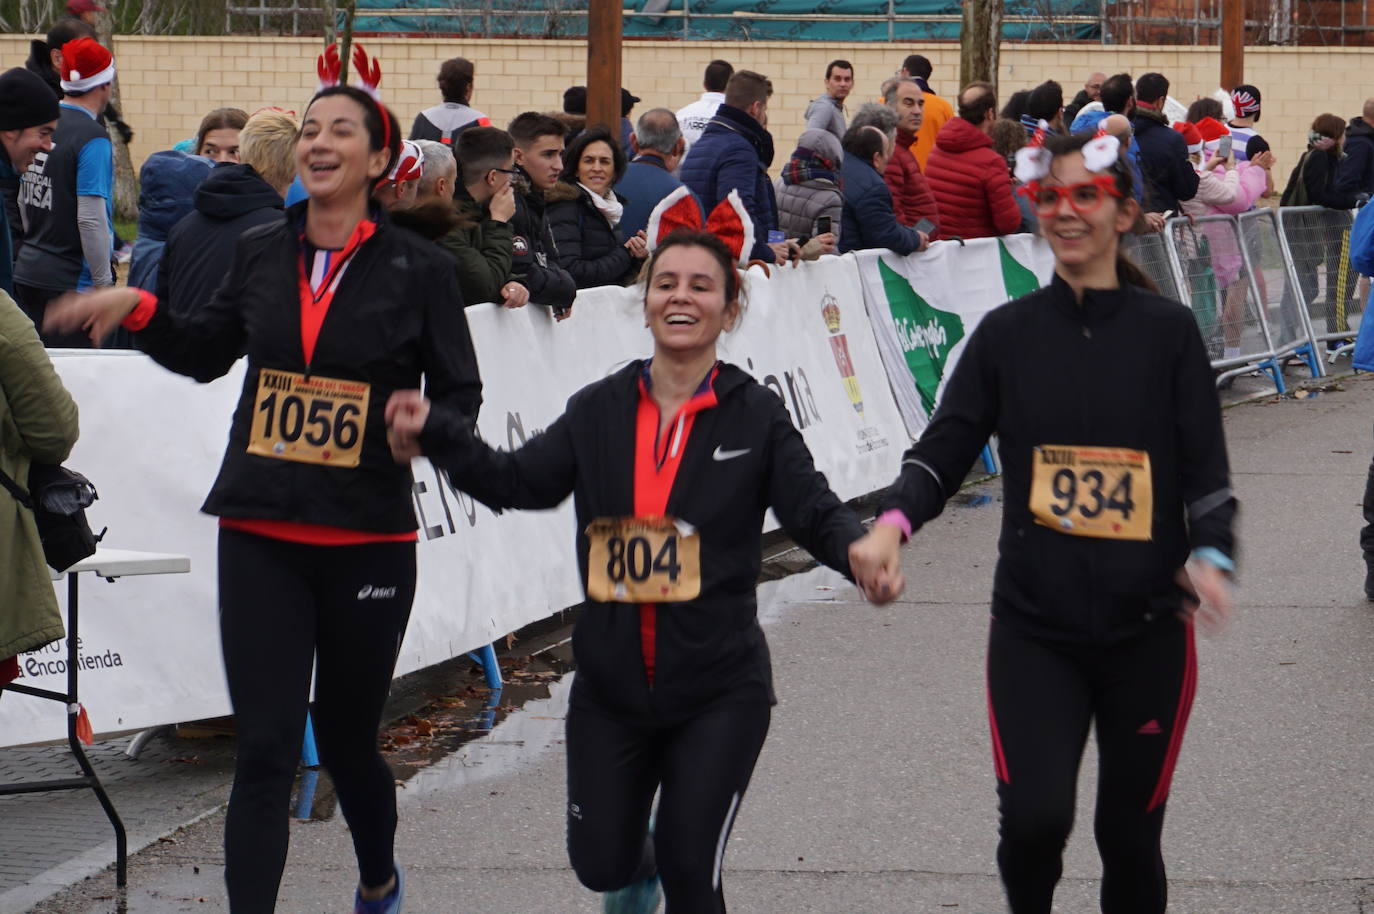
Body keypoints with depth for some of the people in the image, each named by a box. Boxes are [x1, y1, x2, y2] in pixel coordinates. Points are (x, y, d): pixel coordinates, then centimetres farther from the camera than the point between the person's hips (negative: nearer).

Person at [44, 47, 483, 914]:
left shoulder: (417, 267, -4)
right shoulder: (261, 252, 5)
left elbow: (460, 394, -1)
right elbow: (207, 351, 20)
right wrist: (138, 309, 4)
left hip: (368, 538, -2)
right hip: (261, 533, 2)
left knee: (347, 737, 14)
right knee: (265, 750, -5)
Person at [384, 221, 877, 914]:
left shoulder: (755, 416, -3)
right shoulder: (599, 410, 5)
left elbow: (813, 511, -9)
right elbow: (521, 481, -1)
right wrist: (433, 436, -16)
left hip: (718, 693, -3)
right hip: (610, 684, 3)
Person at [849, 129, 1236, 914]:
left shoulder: (1169, 331, 2)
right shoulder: (1007, 334, 5)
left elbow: (1206, 470, -1)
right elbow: (944, 449, 0)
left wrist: (1209, 558, -21)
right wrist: (892, 526, -20)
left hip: (1147, 626, 0)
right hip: (1034, 625, 0)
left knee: (1129, 834, 6)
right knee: (1034, 817, -16)